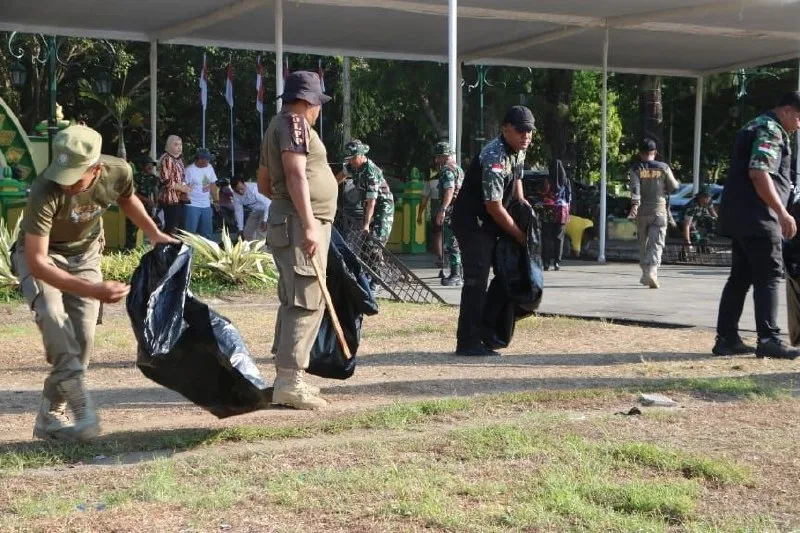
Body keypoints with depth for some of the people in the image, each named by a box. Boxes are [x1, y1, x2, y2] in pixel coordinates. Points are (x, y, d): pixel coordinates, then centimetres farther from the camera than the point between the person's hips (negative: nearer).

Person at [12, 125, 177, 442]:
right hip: (39, 255, -4)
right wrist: (93, 291, -48)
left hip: (84, 255, 4)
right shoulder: (45, 193, -38)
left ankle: (50, 417, 7)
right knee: (52, 315, -32)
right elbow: (37, 262, -39)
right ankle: (79, 404, -32)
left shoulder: (118, 173, -24)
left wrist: (154, 234, -1)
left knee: (82, 338, -6)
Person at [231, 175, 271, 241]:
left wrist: (264, 220, -36)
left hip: (267, 209, -6)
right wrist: (241, 229, -3)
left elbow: (267, 203, -32)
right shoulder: (236, 195, -14)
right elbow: (238, 211, -4)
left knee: (261, 229, -23)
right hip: (255, 211, 6)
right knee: (247, 232, 2)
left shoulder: (253, 188, -34)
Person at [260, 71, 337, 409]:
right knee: (307, 302, -13)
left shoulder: (277, 126, 22)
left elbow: (264, 184, 26)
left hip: (290, 222, 11)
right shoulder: (294, 122, -8)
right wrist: (308, 224, -26)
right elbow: (295, 174, -20)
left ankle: (286, 377, 20)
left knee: (294, 302, 14)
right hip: (300, 223, -11)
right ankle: (289, 383, -16)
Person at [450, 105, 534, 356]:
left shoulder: (519, 150, 3)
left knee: (479, 281, 13)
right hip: (471, 222, -10)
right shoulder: (494, 158, -27)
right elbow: (494, 206, -26)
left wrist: (521, 201, 8)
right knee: (476, 281, -13)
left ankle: (474, 339, 20)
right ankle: (468, 342, -10)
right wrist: (520, 235, -17)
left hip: (487, 223, 10)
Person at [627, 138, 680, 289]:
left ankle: (645, 273, 23)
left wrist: (634, 204, -26)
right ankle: (652, 272, -26)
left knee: (643, 244, 15)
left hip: (641, 212, 1)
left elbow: (635, 187, -16)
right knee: (656, 244, -6)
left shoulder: (636, 168, -1)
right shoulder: (663, 167, 1)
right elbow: (673, 187, 8)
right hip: (659, 210, -1)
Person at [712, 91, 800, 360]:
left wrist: (778, 213, 27)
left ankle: (727, 338, 8)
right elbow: (759, 173, -22)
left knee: (740, 277, 9)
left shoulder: (757, 127, 23)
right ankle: (768, 339, -10)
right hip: (757, 217, -10)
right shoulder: (771, 131, -10)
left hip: (740, 217, 10)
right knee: (769, 276, -8)